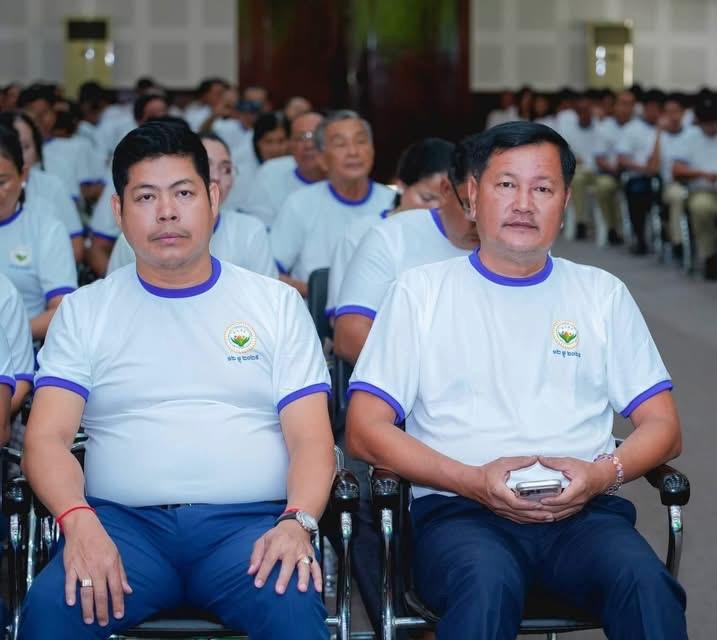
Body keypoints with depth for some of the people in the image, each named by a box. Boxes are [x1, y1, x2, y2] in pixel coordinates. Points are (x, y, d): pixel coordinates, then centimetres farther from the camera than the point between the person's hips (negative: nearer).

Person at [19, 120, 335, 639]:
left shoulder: (277, 303, 13)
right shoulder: (85, 311, 14)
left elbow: (311, 439, 6)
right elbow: (47, 437, 3)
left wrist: (298, 521, -16)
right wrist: (79, 521, -18)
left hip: (248, 522, 0)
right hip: (123, 522, 1)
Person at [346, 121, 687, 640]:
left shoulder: (603, 295, 18)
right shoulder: (419, 293, 12)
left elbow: (664, 428, 16)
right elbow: (365, 431, 5)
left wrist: (604, 472, -7)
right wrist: (472, 480, -10)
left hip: (585, 510, 2)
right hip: (460, 510, -2)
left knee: (645, 583, -32)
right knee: (488, 584, -37)